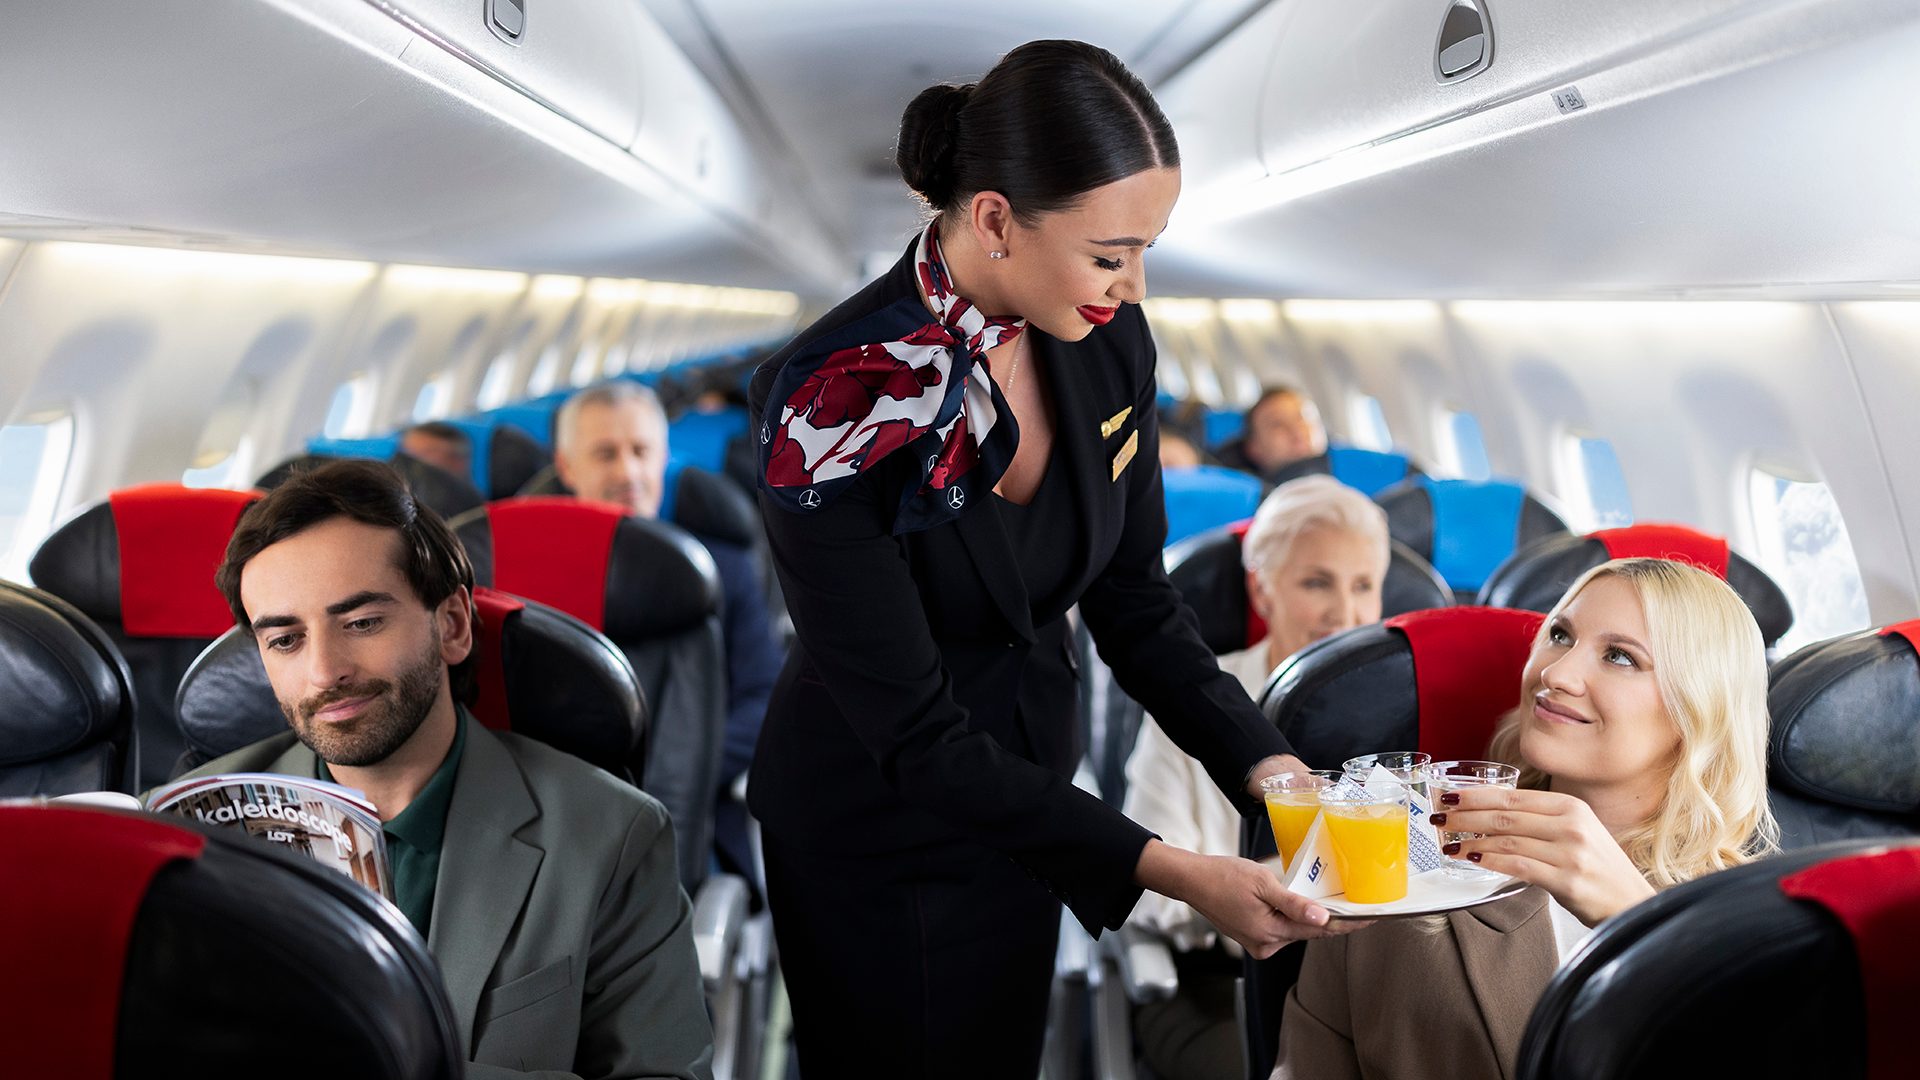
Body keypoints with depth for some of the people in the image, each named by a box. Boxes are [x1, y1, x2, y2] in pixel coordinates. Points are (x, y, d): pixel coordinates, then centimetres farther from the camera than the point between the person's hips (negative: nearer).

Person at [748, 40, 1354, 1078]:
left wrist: (1267, 765, -14)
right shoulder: (833, 404, -29)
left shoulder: (1105, 339, -11)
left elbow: (1134, 599, -1)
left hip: (1024, 795, 6)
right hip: (878, 836, -5)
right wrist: (1171, 870, -29)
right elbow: (915, 735, -26)